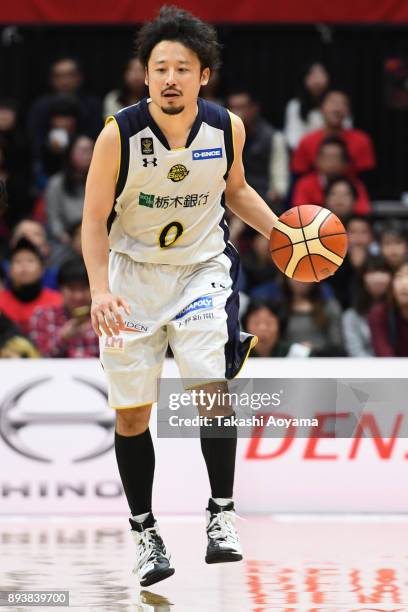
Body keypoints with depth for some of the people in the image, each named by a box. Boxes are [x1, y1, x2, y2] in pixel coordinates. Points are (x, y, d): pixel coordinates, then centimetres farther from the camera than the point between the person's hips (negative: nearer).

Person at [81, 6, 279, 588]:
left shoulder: (226, 127, -10)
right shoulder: (119, 135, -18)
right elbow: (94, 220, -12)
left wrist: (281, 231, -2)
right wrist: (100, 290, -25)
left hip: (202, 267, 1)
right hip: (133, 273, 0)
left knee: (212, 386, -21)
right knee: (131, 413, 5)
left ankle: (221, 512, -9)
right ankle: (145, 532, 21)